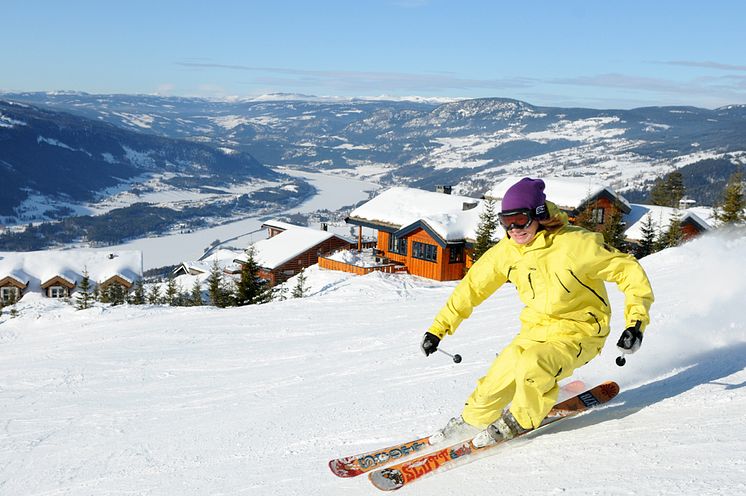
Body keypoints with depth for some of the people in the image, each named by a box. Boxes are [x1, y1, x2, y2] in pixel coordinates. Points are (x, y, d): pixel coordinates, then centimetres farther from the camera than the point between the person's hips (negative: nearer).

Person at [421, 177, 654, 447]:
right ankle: (472, 420, 25)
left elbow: (629, 270, -16)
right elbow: (473, 285, 3)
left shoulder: (575, 244, -24)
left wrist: (636, 323, -26)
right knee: (498, 379, -7)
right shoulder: (506, 252, -7)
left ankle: (521, 422, 0)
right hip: (536, 329, 5)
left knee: (533, 366, -30)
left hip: (579, 331, -5)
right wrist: (439, 327, 2)